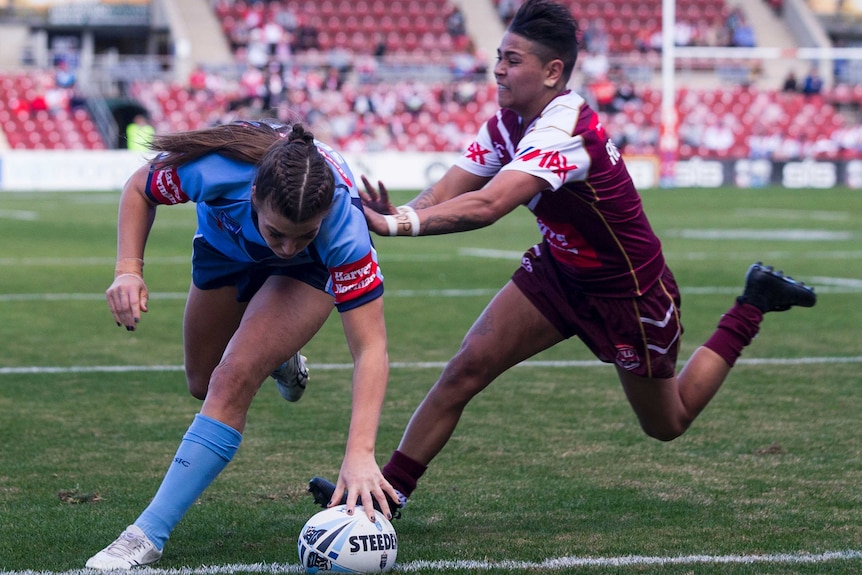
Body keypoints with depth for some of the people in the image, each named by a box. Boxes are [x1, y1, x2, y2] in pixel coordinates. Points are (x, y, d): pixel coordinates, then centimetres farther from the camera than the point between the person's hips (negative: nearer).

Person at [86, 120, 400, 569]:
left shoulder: (344, 231, -44)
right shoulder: (216, 167, -42)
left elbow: (370, 349, -42)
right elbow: (139, 190, -17)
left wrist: (360, 453, -52)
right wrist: (129, 270, -30)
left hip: (313, 269, -3)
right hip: (226, 243, 3)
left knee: (234, 381, -23)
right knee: (203, 384, 17)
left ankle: (148, 536, -18)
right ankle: (277, 356, 52)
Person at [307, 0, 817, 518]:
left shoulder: (564, 135, -36)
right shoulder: (509, 123, -9)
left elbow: (486, 207, -49)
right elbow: (445, 194, -17)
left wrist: (396, 223, -57)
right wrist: (396, 214, -38)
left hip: (630, 293, -7)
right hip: (559, 270, 7)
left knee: (667, 425, 16)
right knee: (467, 367, -13)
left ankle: (753, 306, 31)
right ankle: (388, 490, -8)